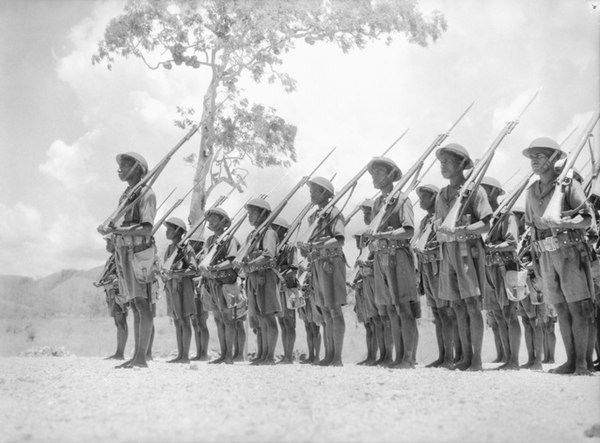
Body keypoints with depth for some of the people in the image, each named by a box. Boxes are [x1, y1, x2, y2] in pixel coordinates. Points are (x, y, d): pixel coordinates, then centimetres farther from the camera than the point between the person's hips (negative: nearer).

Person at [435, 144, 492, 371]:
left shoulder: (474, 189, -4)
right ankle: (465, 357, 12)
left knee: (472, 305, -8)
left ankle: (477, 359, -6)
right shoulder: (441, 194, 15)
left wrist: (463, 230, -23)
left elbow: (487, 223, -11)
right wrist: (442, 231, -2)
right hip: (448, 252, 6)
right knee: (458, 306, 7)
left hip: (469, 249, -6)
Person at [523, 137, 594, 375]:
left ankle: (582, 362, -5)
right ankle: (570, 360, 9)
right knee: (561, 309, 6)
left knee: (577, 308, -7)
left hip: (570, 251, -5)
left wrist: (564, 223, -27)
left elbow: (587, 220, -9)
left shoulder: (569, 185, -3)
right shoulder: (531, 192, 14)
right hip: (546, 255, 5)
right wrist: (534, 254, 15)